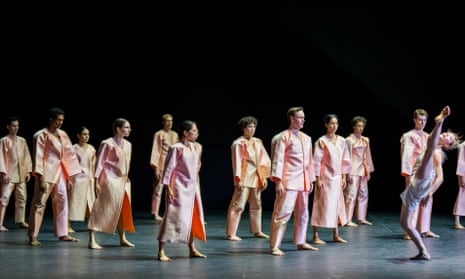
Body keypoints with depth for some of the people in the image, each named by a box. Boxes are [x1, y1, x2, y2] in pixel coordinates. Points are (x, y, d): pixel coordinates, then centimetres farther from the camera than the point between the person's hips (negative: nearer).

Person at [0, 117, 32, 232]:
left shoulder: (22, 140, 12)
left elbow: (27, 156, 12)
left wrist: (28, 171, 6)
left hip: (21, 174, 6)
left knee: (22, 198, 11)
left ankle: (21, 221, 21)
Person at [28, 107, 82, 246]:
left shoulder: (62, 135, 9)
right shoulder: (41, 135, -10)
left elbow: (69, 154, 15)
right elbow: (38, 157, -12)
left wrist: (74, 172, 14)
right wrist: (41, 178, -17)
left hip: (59, 171, 7)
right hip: (46, 172, -7)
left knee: (61, 201, 9)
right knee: (39, 202, -5)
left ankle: (63, 234, 17)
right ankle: (33, 236, -1)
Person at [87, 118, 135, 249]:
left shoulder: (128, 144, 9)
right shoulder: (107, 144, -11)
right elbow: (100, 162, -11)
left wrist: (126, 177, 15)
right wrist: (97, 182, -14)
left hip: (124, 181, 7)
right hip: (110, 181, -7)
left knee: (123, 210, 14)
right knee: (102, 209, -6)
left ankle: (122, 239, 25)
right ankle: (92, 240, -5)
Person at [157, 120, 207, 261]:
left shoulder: (197, 147, 8)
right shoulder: (176, 148, -13)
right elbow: (169, 169, -13)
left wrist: (196, 184, 15)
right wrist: (168, 188, -17)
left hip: (192, 186, 8)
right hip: (179, 187, -7)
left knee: (193, 218, 12)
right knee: (173, 217, -7)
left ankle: (192, 249, 23)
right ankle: (161, 251, -2)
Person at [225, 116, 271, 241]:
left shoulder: (258, 142, 10)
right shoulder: (238, 143, -7)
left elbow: (265, 160, 12)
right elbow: (236, 161, -11)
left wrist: (264, 177, 7)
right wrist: (238, 179, -16)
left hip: (256, 178, 6)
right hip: (245, 178, -6)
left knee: (256, 205, 15)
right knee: (238, 205, -7)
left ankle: (257, 231, 27)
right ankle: (230, 233, -4)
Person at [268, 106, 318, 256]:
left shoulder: (306, 138, 15)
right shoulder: (284, 137, -5)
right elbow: (278, 160, -10)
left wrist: (311, 180, 18)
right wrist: (278, 181, -16)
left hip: (303, 182, 8)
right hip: (289, 182, -7)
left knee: (302, 213, 14)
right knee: (283, 212, -10)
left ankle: (301, 242, 26)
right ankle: (275, 246, -7)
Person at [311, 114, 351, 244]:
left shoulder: (341, 141, 8)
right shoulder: (321, 141, -8)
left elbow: (345, 160, 12)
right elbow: (316, 161, -9)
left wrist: (344, 177, 9)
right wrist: (318, 179, -13)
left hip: (337, 178, 5)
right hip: (325, 177, -5)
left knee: (336, 205, 8)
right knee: (322, 205, -4)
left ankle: (336, 235, 17)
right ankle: (315, 236, 2)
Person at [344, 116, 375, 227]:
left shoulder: (365, 140, 11)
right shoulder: (349, 140, -7)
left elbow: (367, 155, 15)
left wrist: (369, 171, 13)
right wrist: (348, 173, -13)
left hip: (362, 170, 7)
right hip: (353, 170, -7)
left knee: (363, 194, 10)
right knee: (351, 194, -7)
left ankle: (361, 218, 19)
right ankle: (348, 220, -3)